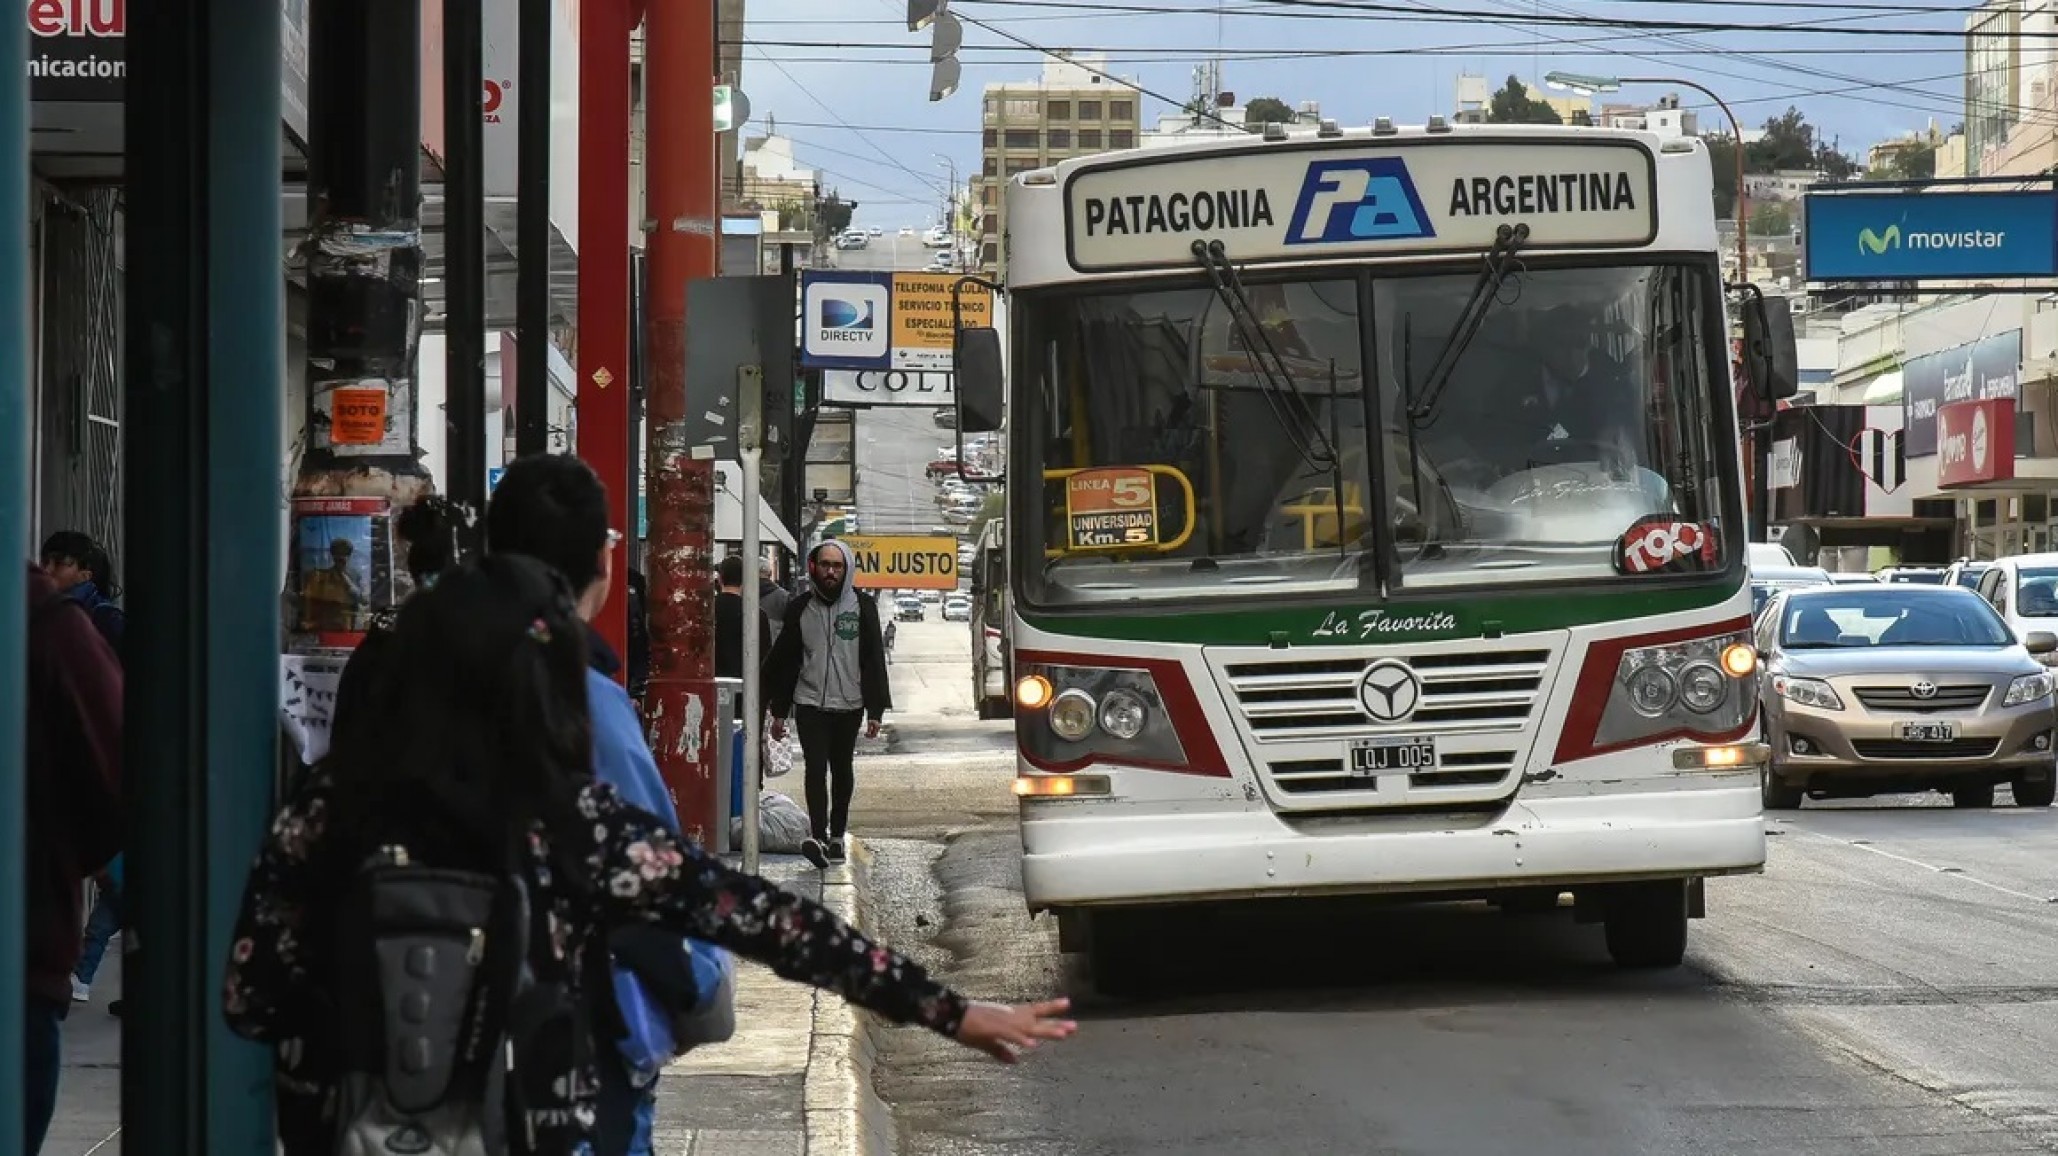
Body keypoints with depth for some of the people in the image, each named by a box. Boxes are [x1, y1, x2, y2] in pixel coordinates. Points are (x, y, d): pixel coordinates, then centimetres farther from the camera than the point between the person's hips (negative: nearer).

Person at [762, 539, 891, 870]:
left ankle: (837, 835, 23)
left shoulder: (862, 606, 1)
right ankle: (819, 836, -24)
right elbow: (783, 661, 9)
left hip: (849, 706, 0)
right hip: (809, 703, 0)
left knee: (842, 770, 12)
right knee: (815, 768, -13)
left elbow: (874, 660, 1)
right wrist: (778, 711, 7)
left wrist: (875, 710, -5)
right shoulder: (800, 607, 4)